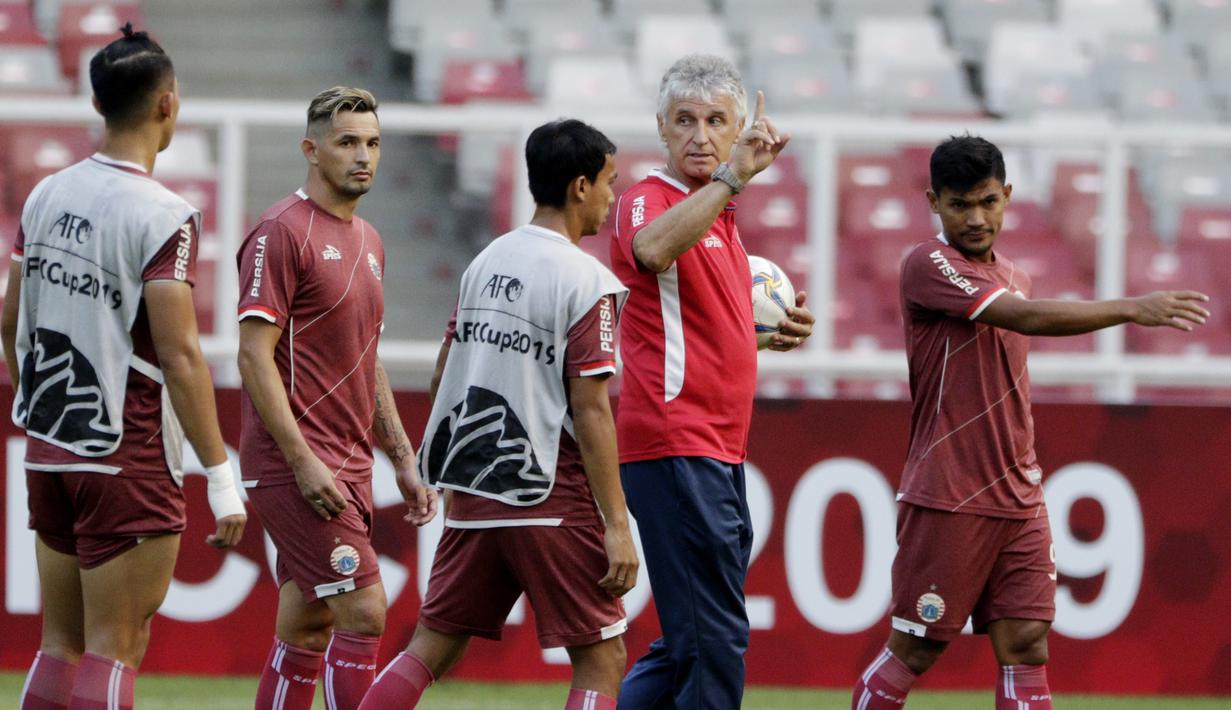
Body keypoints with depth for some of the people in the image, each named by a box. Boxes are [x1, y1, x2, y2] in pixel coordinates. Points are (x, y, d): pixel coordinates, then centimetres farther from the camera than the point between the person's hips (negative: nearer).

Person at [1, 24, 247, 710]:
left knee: (62, 643, 12)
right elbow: (179, 356, -18)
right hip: (128, 460, -7)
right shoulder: (162, 216, -14)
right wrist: (222, 477, -15)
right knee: (113, 649, -4)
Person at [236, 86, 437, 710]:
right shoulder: (282, 232, -10)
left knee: (306, 631, 9)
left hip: (348, 467, 9)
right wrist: (303, 461, -20)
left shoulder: (367, 241, 17)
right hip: (297, 465, -9)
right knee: (362, 611, -14)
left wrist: (404, 461, 19)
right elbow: (254, 354, -15)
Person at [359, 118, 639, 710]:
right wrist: (616, 524, -14)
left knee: (431, 650, 11)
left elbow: (442, 379, 16)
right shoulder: (586, 282, -12)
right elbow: (589, 411, -16)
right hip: (551, 501, -7)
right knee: (601, 661, 2)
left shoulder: (485, 263, 10)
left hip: (472, 496, 7)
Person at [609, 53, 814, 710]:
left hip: (719, 455, 10)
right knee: (714, 642, -12)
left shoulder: (719, 215, 20)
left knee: (690, 644, 13)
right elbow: (652, 249, -35)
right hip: (675, 448, -10)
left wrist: (775, 333, 15)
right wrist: (734, 176, -39)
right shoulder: (648, 200, -9)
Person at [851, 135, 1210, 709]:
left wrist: (1025, 475, 12)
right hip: (947, 504, -7)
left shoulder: (1011, 277, 15)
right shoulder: (927, 266, -10)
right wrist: (1131, 309, -29)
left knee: (1026, 646, -3)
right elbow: (1026, 317, -23)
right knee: (914, 652, -1)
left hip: (1017, 503, 7)